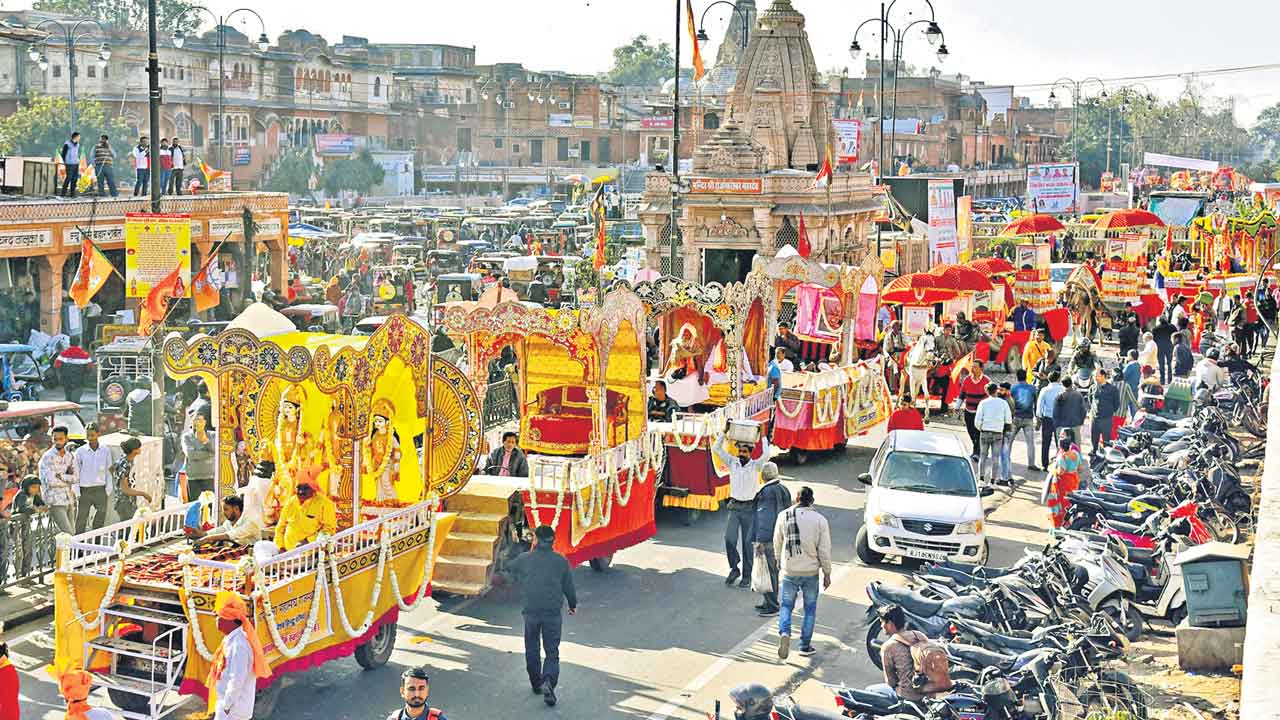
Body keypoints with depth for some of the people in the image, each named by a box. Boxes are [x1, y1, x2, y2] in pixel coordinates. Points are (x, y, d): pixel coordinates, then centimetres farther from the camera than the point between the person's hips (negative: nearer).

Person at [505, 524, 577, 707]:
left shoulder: (524, 559, -3)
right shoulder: (560, 561, -3)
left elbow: (509, 569, 16)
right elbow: (569, 586, 5)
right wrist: (573, 604, 22)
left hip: (530, 611, 0)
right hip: (553, 612, 0)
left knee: (532, 649, 18)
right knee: (552, 651, 4)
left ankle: (536, 684, 26)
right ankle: (548, 682, -17)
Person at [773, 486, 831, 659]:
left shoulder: (784, 516, -5)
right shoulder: (820, 520, -8)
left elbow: (777, 543, 6)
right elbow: (824, 550, -6)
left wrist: (780, 561, 24)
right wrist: (827, 573, 5)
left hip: (789, 571, 0)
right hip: (811, 572, 0)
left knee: (786, 606, 12)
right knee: (810, 609, 15)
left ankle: (784, 632, -15)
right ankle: (805, 645, 17)